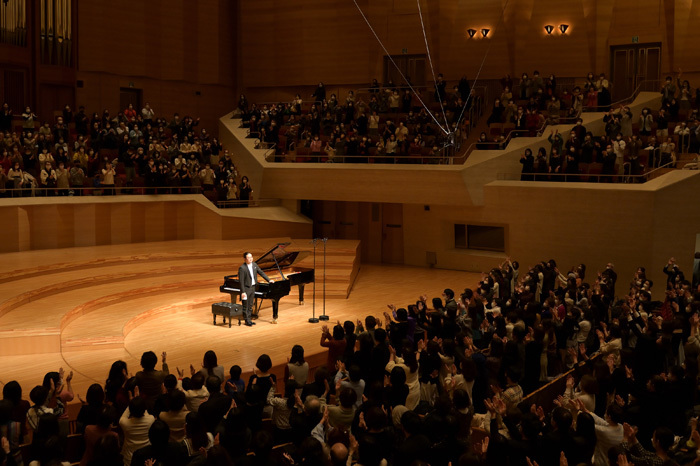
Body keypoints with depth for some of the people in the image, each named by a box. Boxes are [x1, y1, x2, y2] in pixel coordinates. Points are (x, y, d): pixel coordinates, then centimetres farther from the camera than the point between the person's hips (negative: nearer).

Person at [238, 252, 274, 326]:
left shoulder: (254, 265, 3)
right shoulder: (242, 268, -18)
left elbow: (261, 272, 14)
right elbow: (241, 281, -19)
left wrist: (269, 280, 10)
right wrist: (243, 292, -21)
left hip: (252, 287, 7)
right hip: (246, 288, -7)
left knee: (250, 306, 13)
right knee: (245, 306, 2)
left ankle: (249, 320, 21)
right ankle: (247, 321, 10)